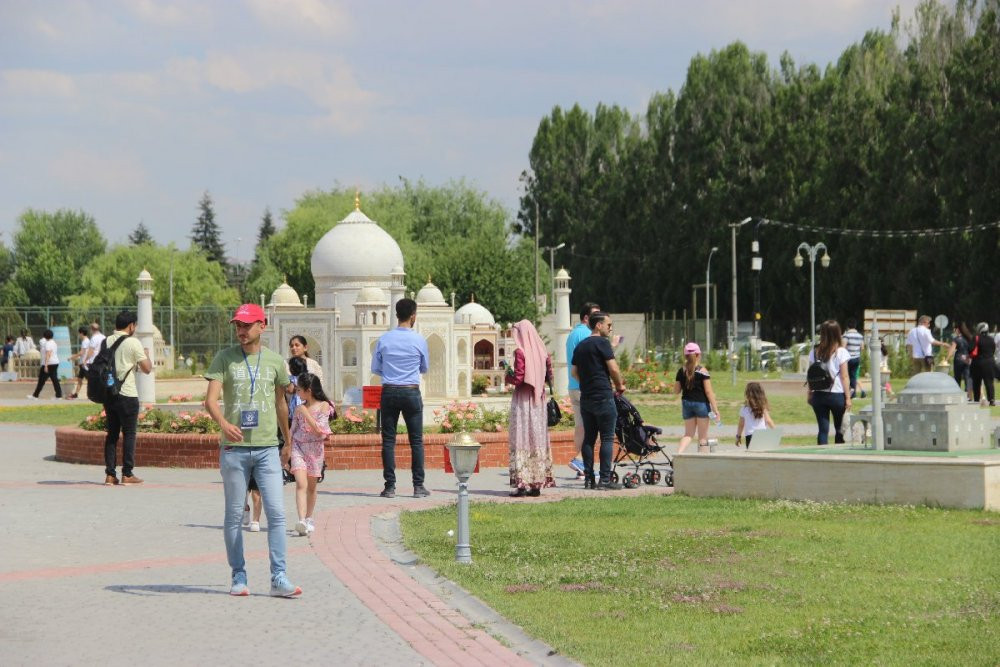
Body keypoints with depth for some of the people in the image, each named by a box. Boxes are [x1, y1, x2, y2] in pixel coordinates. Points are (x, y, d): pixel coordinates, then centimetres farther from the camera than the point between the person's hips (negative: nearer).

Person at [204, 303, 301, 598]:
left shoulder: (275, 361, 8)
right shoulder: (225, 358, 1)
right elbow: (211, 399, -10)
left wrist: (287, 443, 26)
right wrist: (223, 422, -30)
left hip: (267, 448, 1)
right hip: (233, 449, -1)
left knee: (276, 513, -7)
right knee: (234, 516, 5)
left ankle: (279, 579, -7)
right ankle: (238, 577, 14)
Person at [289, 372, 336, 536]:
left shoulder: (324, 406, -4)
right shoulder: (299, 408, 7)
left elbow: (319, 431, -13)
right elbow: (292, 431, 12)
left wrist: (306, 414, -15)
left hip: (315, 448, -1)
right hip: (298, 447, 1)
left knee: (311, 486, 8)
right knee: (301, 484, -14)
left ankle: (308, 520, 23)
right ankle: (301, 521, -26)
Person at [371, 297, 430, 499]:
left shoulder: (384, 340, -1)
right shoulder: (419, 340, -4)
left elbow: (375, 368, 7)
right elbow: (424, 368, 9)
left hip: (389, 392, 1)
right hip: (411, 392, -1)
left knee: (388, 440, 4)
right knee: (416, 440, 5)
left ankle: (390, 486, -1)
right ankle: (418, 486, 3)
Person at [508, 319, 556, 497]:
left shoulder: (520, 352, -12)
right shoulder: (542, 352, 7)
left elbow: (519, 379, -15)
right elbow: (549, 376, 8)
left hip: (523, 399, -6)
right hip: (539, 400, 6)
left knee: (522, 438, -4)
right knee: (539, 438, 8)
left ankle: (522, 482, -7)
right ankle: (538, 483, 10)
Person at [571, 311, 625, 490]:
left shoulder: (580, 346, 14)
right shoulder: (602, 343, -9)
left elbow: (574, 372, 19)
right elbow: (613, 369, -13)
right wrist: (620, 385, 2)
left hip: (586, 398, 8)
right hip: (603, 397, -7)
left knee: (589, 438, 9)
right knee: (607, 438, -4)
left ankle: (589, 479, 8)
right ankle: (605, 480, -8)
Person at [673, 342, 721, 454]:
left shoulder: (681, 371, 2)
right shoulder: (702, 371, -9)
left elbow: (676, 391, 8)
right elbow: (708, 391, -12)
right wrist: (715, 408, -9)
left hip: (686, 403, 4)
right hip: (701, 403, -4)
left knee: (688, 434, 13)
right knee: (703, 436, 7)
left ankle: (678, 453, -9)